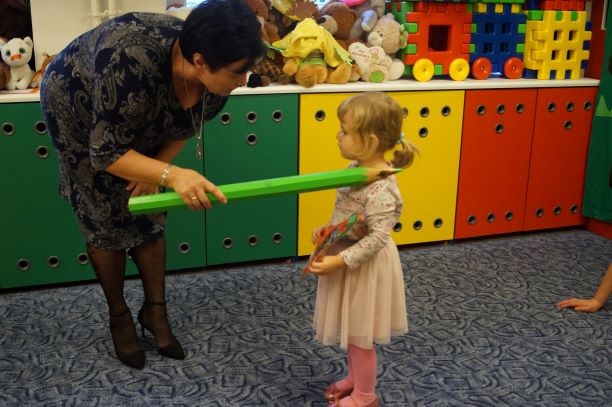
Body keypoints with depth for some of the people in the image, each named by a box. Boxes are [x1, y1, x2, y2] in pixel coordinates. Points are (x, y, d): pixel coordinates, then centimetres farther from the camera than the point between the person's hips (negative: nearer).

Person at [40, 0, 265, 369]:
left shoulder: (217, 76, -26)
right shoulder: (131, 64, -45)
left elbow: (186, 126, -5)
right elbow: (106, 152, -37)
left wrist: (152, 170, -12)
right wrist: (171, 175, -49)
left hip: (140, 126, 5)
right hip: (78, 110, -4)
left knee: (149, 217, 4)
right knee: (107, 221, -1)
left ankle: (155, 310, 20)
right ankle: (119, 315, 18)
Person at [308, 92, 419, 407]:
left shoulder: (380, 188, -29)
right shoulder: (357, 169, -1)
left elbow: (378, 237, -29)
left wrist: (339, 261, -29)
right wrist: (327, 228, 1)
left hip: (364, 266, -9)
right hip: (350, 260, 9)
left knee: (360, 334, 10)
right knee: (351, 330, 24)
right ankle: (355, 379, 45)